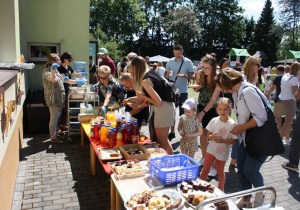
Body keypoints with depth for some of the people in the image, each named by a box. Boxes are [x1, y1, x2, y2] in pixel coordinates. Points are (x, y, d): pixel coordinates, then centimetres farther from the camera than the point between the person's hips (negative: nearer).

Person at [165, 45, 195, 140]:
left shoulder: (188, 62, -2)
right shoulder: (170, 61, 4)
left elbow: (192, 75, -3)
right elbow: (166, 75, 8)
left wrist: (185, 76, -23)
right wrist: (167, 74, -15)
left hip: (182, 91, -3)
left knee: (183, 113, 6)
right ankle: (172, 132, 22)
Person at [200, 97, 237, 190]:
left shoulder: (232, 124, -14)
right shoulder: (214, 121, -6)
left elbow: (234, 140, -12)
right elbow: (208, 134, 2)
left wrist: (223, 140, -25)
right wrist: (211, 137, -21)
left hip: (223, 152, -2)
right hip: (211, 149, 2)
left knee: (220, 172, 16)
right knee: (205, 169, 7)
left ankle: (220, 190, 36)